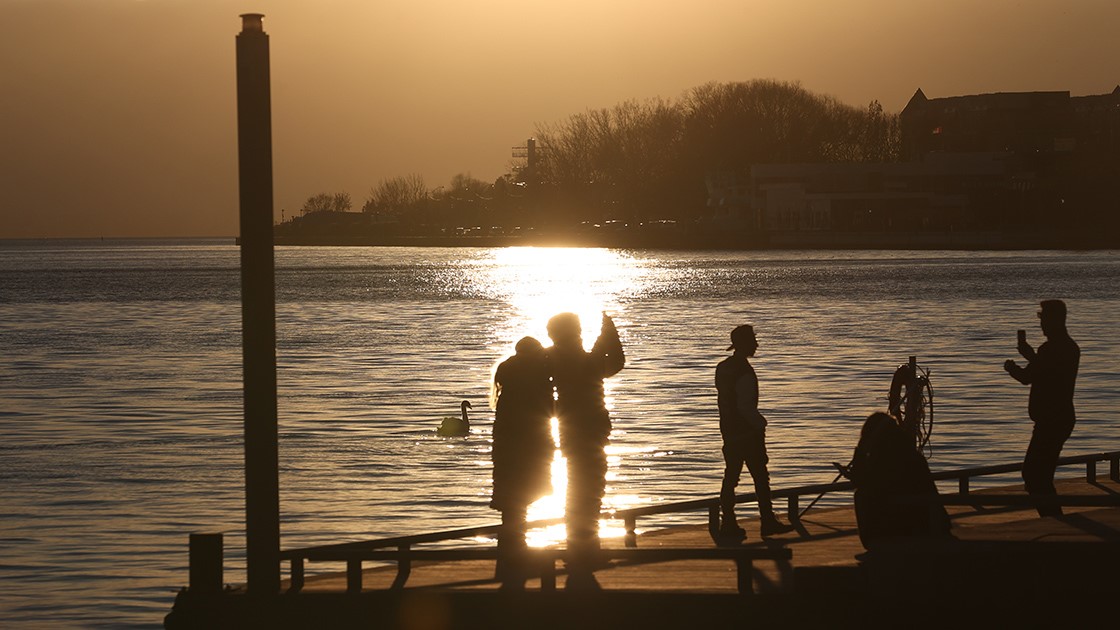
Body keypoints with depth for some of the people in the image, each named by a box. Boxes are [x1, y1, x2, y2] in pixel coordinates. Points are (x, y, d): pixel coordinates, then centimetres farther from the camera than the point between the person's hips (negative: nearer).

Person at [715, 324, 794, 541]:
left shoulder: (722, 368, 9)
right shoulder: (744, 372, -19)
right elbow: (745, 406, -23)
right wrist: (760, 423, -9)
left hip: (728, 430, 8)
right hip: (747, 433, -8)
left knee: (731, 475, 8)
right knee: (760, 476, 1)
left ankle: (728, 524, 7)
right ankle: (768, 522, 6)